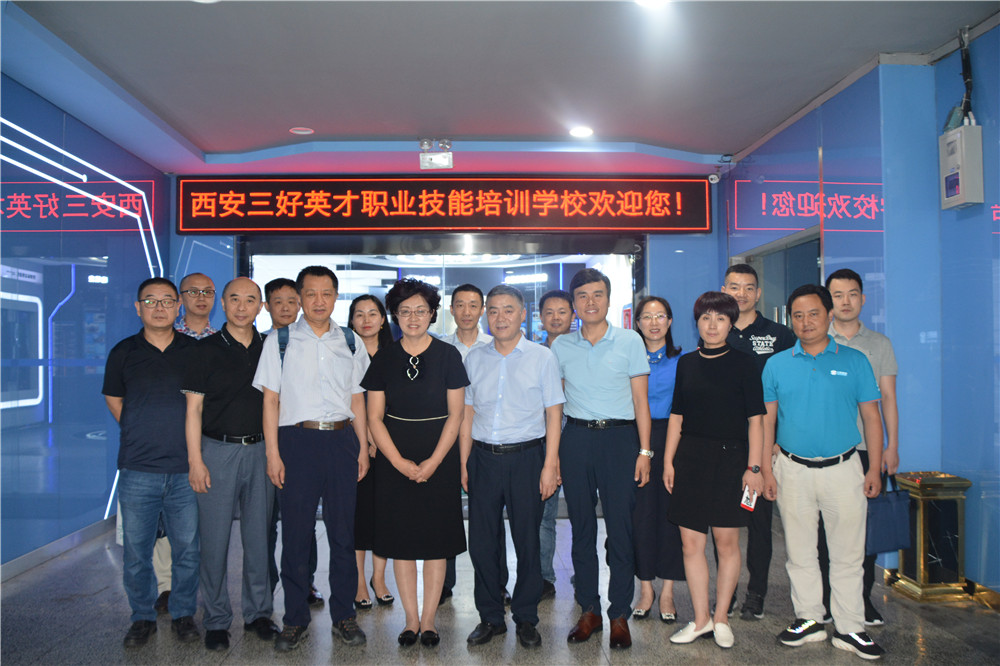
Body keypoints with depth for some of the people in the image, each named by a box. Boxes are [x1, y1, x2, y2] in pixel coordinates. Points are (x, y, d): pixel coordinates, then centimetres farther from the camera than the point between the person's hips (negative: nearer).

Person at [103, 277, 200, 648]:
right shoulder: (123, 353, 4)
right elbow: (113, 399, 16)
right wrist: (145, 435, 12)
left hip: (186, 469, 0)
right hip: (138, 469, 0)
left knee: (187, 550, 7)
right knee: (136, 551, 8)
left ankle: (183, 614, 25)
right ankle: (143, 617, 26)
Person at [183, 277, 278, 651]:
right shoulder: (208, 349, -1)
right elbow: (193, 407, -3)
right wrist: (195, 460, -9)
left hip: (259, 450, 3)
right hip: (218, 450, -3)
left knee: (258, 535, 10)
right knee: (215, 538, 3)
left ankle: (258, 612, 24)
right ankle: (216, 620, 17)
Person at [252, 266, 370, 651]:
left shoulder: (348, 343, 10)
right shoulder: (279, 341, 4)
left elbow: (356, 399, 12)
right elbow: (270, 399, 1)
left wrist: (363, 446, 6)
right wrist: (273, 453, -6)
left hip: (341, 439, 2)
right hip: (297, 439, -2)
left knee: (343, 532, 8)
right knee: (295, 533, 5)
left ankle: (343, 616, 22)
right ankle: (295, 620, 20)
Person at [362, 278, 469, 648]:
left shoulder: (448, 355, -1)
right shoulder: (384, 358, 3)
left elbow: (455, 414, -2)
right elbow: (375, 417, 2)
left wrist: (433, 461, -11)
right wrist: (399, 461, -9)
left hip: (439, 457, -1)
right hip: (394, 459, 1)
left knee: (436, 539, 3)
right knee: (401, 539, 6)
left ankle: (429, 618, 17)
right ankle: (411, 618, 19)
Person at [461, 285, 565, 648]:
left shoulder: (542, 357, 1)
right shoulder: (474, 358, 9)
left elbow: (553, 414, 0)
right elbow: (467, 414, 11)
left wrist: (550, 465, -6)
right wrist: (464, 464, 7)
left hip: (525, 457, -2)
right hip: (483, 457, 3)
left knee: (527, 540, 5)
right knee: (481, 541, 6)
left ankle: (526, 619, 22)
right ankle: (490, 618, 23)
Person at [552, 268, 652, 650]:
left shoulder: (629, 341, 2)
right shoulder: (561, 347, 8)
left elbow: (640, 400, 2)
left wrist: (644, 451, -4)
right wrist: (551, 454, 7)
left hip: (620, 437, -2)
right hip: (576, 437, 2)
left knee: (621, 527, 0)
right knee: (581, 527, 9)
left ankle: (619, 615, 14)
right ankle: (588, 610, 22)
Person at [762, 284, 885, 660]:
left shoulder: (854, 361, 1)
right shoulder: (777, 365, 3)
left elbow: (871, 417, 4)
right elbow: (766, 420, 4)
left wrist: (874, 468, -1)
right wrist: (766, 470, -1)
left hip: (843, 469, -1)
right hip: (793, 470, 1)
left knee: (847, 553, 6)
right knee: (800, 552, 10)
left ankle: (849, 629, 18)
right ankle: (809, 620, 25)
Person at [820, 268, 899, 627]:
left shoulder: (879, 344, 10)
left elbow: (888, 398, 10)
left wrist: (892, 446, 4)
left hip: (867, 448, 2)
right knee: (824, 527, 3)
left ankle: (863, 600, 18)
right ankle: (824, 601, 14)